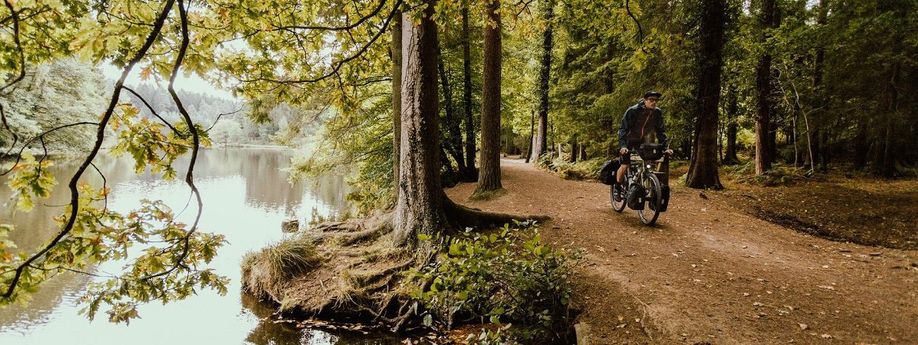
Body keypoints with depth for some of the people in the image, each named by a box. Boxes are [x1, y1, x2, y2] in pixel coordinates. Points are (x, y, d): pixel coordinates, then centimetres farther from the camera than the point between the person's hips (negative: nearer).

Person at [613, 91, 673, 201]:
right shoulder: (633, 111, -27)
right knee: (625, 165, -11)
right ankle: (617, 188, 9)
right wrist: (622, 145, -42)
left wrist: (666, 147, -15)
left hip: (642, 140, 5)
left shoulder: (657, 112, -12)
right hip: (629, 139, -5)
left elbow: (660, 131, -4)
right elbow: (623, 129, -29)